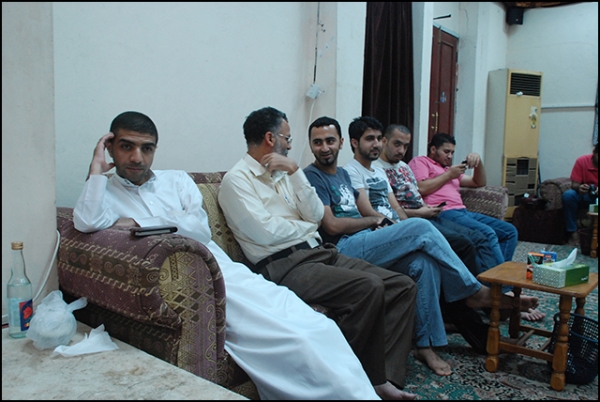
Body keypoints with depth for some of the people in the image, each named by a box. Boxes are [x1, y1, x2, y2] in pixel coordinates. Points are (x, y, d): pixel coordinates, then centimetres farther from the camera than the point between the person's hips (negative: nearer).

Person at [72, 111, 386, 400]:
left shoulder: (177, 180, 21)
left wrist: (139, 223, -3)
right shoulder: (105, 194, 13)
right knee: (294, 340, -23)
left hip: (229, 271, 5)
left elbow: (201, 228, 4)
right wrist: (98, 166, -2)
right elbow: (87, 224, -13)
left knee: (316, 328, -15)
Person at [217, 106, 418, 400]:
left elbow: (316, 215, 8)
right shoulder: (236, 179, -3)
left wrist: (294, 172, -1)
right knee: (369, 287, -29)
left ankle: (385, 378, -8)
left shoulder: (283, 173, 20)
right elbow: (267, 233, -15)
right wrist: (306, 226, 2)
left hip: (320, 252, 9)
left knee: (403, 286, -5)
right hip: (284, 265, -8)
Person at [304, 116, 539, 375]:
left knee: (424, 261, -15)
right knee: (421, 228, -20)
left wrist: (384, 222, -1)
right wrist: (374, 220, -1)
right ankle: (472, 290, -4)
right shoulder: (312, 176, -5)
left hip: (366, 240, 8)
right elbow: (331, 225, -14)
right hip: (344, 249, -8)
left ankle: (426, 344, -8)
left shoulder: (342, 174, 23)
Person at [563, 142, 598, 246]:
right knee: (568, 195, -30)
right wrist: (579, 188, -38)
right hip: (585, 196, 0)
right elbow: (574, 184, -13)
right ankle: (573, 232, -23)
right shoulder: (582, 161, -12)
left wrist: (596, 191, -37)